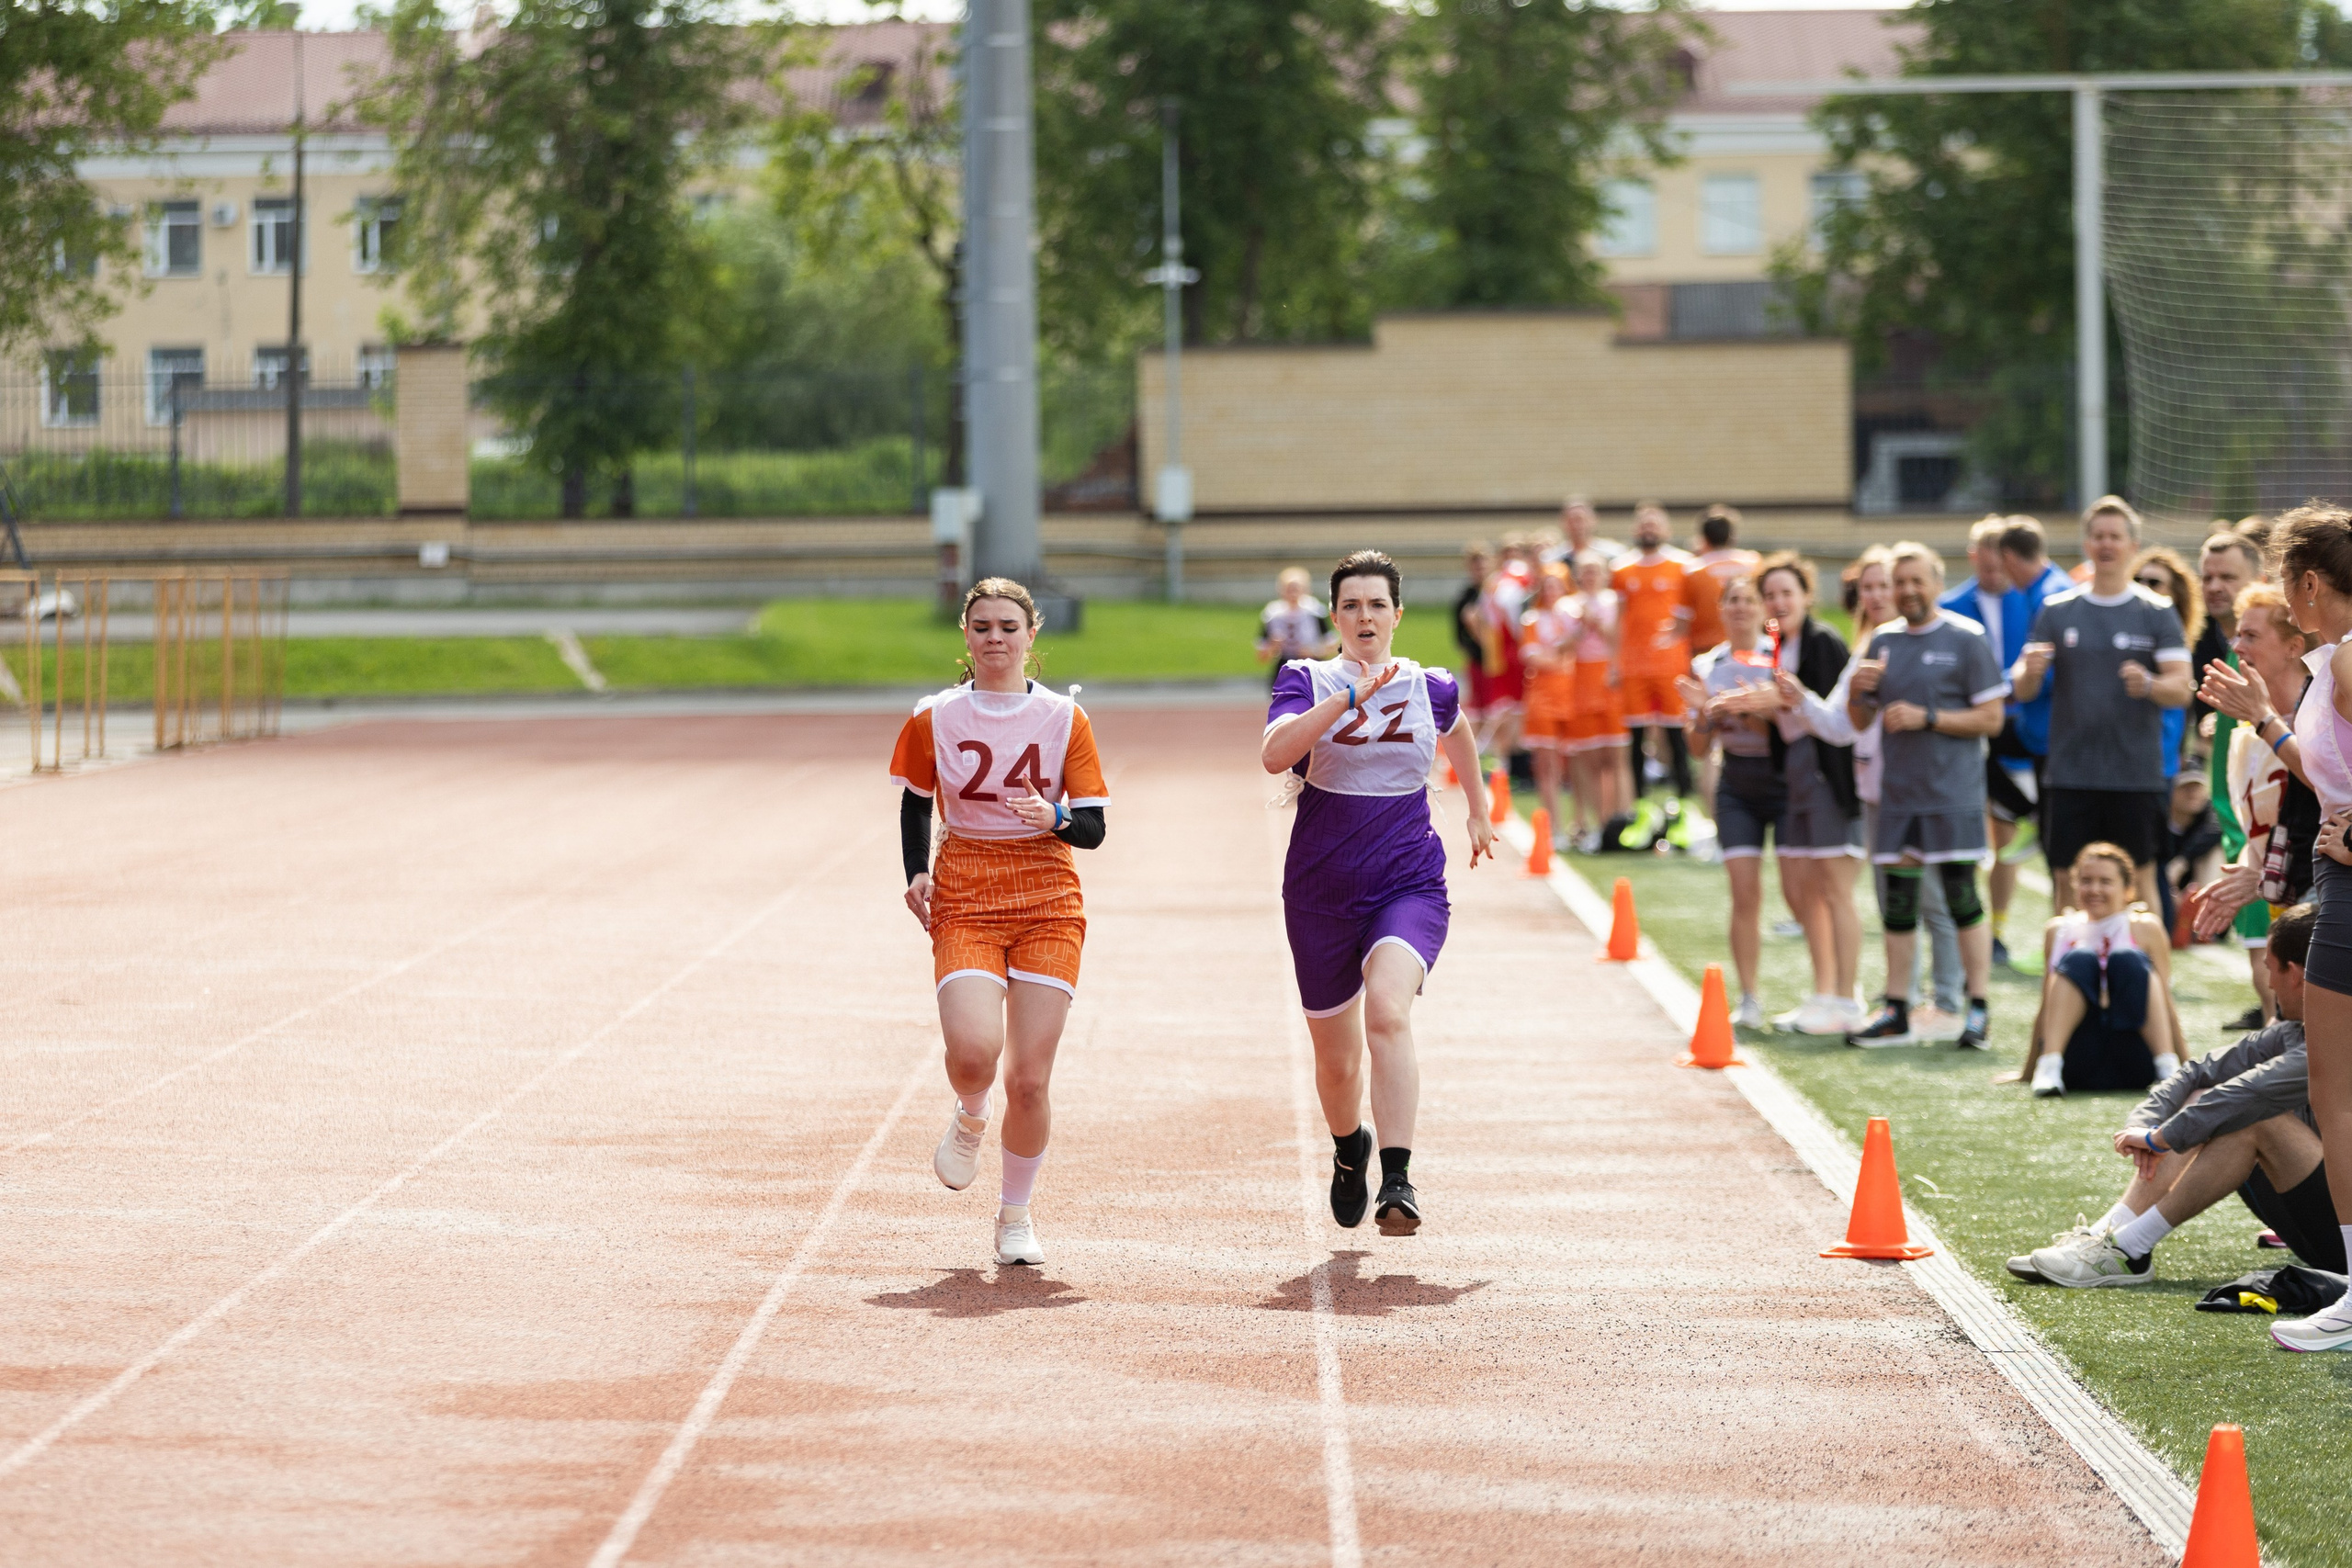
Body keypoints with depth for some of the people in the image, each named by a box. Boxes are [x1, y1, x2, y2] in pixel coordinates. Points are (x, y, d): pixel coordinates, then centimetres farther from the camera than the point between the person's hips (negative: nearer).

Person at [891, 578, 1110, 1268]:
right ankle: (968, 1119, 14)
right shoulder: (934, 719, 2)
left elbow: (1093, 829, 1)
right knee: (973, 1049, -23)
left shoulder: (1064, 719, 1)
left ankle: (1016, 1214, 18)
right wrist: (916, 874, 1)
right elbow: (915, 802, 17)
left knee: (1029, 1077, -5)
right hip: (964, 906, 0)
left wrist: (1055, 817, -20)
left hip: (1049, 907, 0)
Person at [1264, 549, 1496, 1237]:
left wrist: (1478, 811, 38)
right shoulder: (1307, 681, -4)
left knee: (1388, 1012, -29)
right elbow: (1274, 754, -25)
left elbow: (1457, 732, 27)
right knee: (1336, 1060, 13)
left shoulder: (1431, 688, 2)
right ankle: (1349, 1148, 47)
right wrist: (1352, 698, -32)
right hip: (1320, 891, 1)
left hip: (1410, 886, -1)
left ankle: (1398, 1181, -33)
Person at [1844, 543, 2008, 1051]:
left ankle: (1977, 1009, 0)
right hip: (1896, 793, 5)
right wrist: (1857, 691, -4)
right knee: (1898, 899, 6)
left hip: (1953, 793, -5)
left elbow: (1991, 719, -7)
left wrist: (1927, 718, -15)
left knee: (1961, 897, -6)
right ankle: (1895, 1011, 11)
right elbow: (1860, 720, 18)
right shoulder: (1883, 641, 12)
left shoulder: (1966, 639, -3)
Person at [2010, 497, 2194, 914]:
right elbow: (2023, 688, 5)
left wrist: (2149, 684, -26)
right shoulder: (2056, 610, 8)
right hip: (2071, 777, 2)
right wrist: (2029, 672, -19)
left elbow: (2181, 689, -4)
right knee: (2067, 883, 1)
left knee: (2141, 881, -1)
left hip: (2137, 775, -2)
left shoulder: (2156, 612, 3)